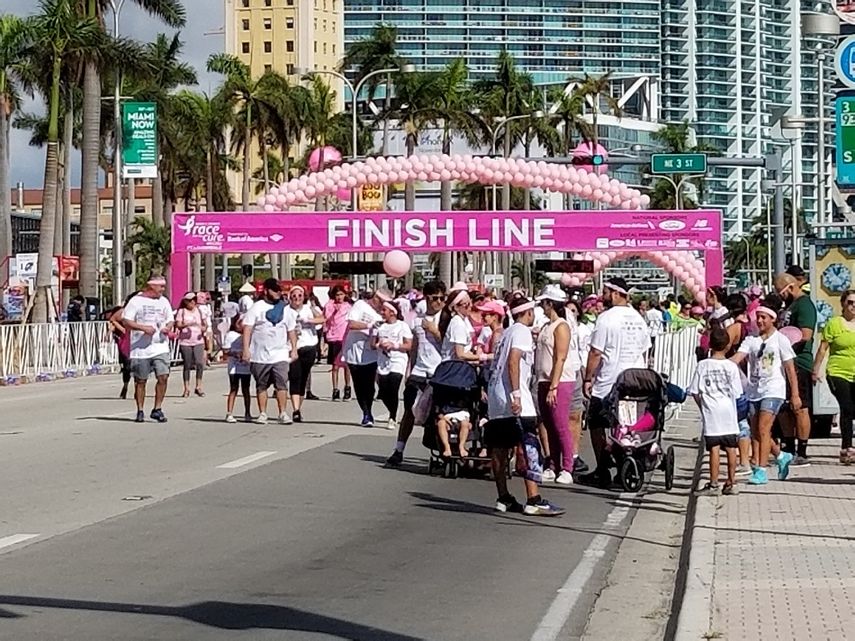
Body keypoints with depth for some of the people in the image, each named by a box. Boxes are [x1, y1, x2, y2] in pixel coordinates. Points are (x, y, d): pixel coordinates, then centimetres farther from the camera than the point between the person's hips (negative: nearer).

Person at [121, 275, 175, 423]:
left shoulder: (163, 301, 13)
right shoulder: (136, 301, -2)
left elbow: (171, 319, 20)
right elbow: (126, 321, -7)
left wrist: (168, 327, -3)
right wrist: (143, 328, -18)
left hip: (160, 347, 3)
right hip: (140, 349, -3)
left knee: (163, 377, -11)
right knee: (140, 381, 5)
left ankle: (157, 409, 1)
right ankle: (140, 411, 16)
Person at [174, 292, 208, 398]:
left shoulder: (199, 310, 13)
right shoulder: (182, 311, 1)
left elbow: (204, 324, 19)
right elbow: (178, 325, -8)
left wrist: (204, 328, -4)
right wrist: (188, 324, -25)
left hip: (198, 341, 2)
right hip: (185, 342, -2)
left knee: (200, 363, -12)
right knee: (187, 365, 2)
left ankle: (199, 386, -2)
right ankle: (186, 388, 9)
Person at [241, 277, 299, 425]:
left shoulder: (286, 309, 11)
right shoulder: (257, 307, 1)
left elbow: (292, 331, 15)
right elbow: (247, 329, -4)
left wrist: (294, 349, 7)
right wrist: (246, 349, -12)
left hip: (280, 355, 1)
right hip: (260, 356, -1)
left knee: (282, 384, -9)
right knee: (261, 385, 6)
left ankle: (283, 413, -8)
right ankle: (262, 414, 13)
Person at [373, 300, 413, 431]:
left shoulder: (402, 326, 0)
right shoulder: (380, 326, 12)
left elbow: (408, 346, -5)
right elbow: (373, 344, 12)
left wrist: (394, 345, -17)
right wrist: (379, 345, -10)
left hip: (397, 362, -4)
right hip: (383, 362, 4)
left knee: (392, 390, -14)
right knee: (383, 393, 0)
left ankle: (393, 418, 2)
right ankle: (393, 414, 24)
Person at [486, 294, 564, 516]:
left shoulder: (506, 333, 21)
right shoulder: (522, 331, -4)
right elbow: (513, 360, -17)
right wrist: (516, 394, -22)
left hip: (495, 398, 9)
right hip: (512, 397, -9)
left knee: (499, 450, 9)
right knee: (528, 449, -11)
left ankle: (504, 498, 12)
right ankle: (533, 500, -16)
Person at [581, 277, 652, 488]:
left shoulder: (606, 318, -13)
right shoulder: (638, 319, 9)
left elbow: (595, 353, -13)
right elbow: (644, 351, 14)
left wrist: (588, 379, -6)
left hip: (607, 384, -6)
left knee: (597, 427, 4)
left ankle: (602, 473, 2)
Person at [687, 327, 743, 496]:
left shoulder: (702, 365, -5)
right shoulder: (731, 366, -4)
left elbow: (695, 392, -2)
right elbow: (736, 393, -2)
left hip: (711, 413, -1)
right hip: (728, 413, 1)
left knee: (714, 449, -2)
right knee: (731, 449, 9)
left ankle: (713, 484, -2)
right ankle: (731, 483, 15)